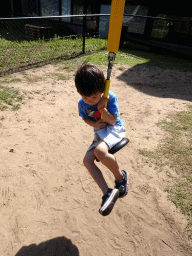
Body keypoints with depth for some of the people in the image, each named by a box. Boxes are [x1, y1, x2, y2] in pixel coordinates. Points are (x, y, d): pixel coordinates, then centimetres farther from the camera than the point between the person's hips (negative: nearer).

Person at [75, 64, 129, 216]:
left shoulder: (110, 97, -17)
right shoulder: (82, 104, -5)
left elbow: (112, 120, -17)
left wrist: (101, 107, -31)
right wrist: (95, 124, -11)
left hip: (115, 129, -6)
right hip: (100, 133, 6)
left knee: (100, 151, -35)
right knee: (87, 160, -13)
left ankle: (121, 177, -7)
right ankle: (107, 193, -11)